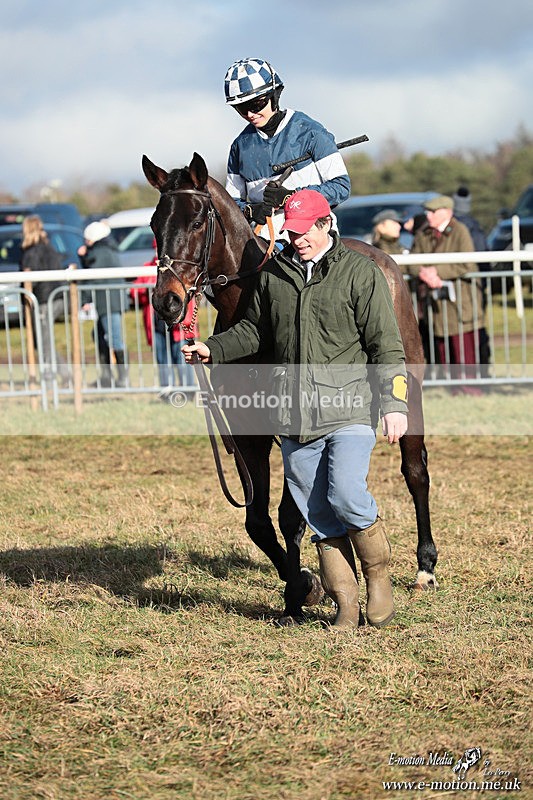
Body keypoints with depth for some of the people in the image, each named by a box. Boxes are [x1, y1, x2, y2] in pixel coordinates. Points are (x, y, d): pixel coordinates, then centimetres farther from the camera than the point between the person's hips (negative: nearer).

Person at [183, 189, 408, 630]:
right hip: (294, 416, 4)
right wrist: (214, 350, 9)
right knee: (319, 515, 5)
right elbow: (253, 331, 23)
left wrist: (395, 402, -13)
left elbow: (386, 346, -5)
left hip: (348, 409, -4)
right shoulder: (273, 274, 10)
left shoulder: (361, 272, -3)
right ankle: (345, 604, 13)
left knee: (347, 496, -19)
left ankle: (379, 577, 4)